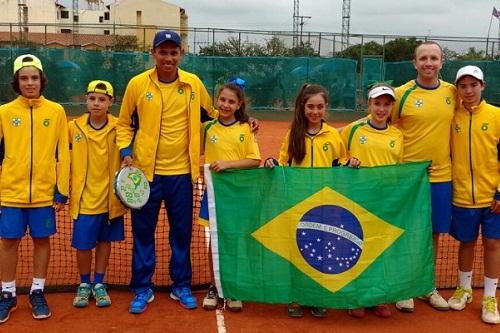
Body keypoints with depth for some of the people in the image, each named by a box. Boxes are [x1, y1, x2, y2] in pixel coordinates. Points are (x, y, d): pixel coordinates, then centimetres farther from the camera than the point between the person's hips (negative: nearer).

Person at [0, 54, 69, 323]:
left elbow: (63, 153, 1)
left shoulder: (56, 111, 0)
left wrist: (62, 190, -2)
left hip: (44, 191, 0)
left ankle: (37, 293, 25)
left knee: (42, 240, 9)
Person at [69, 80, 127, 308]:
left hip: (110, 197, 0)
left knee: (104, 241, 11)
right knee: (82, 244, 4)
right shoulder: (74, 127, -4)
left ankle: (99, 284, 27)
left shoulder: (118, 128, -7)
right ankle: (84, 284, 26)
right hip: (84, 198, 0)